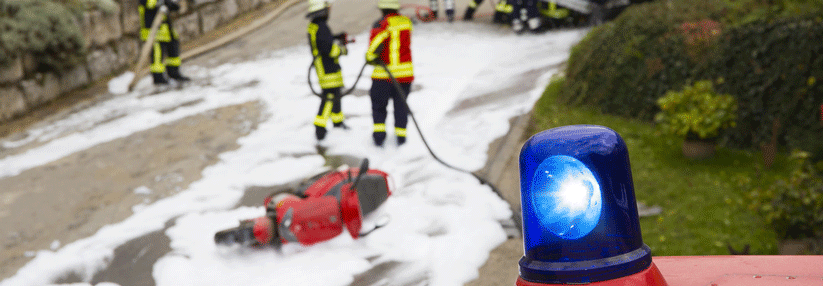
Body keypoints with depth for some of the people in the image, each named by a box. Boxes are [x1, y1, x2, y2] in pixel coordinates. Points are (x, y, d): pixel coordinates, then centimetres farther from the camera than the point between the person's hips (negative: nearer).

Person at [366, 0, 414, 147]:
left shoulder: (382, 24, -11)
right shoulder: (406, 22, 6)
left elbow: (377, 40, -26)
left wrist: (370, 57, -8)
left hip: (383, 74, -4)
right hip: (405, 72, 4)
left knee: (378, 104, 14)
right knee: (401, 104, 16)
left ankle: (379, 134, 9)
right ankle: (401, 135, 18)